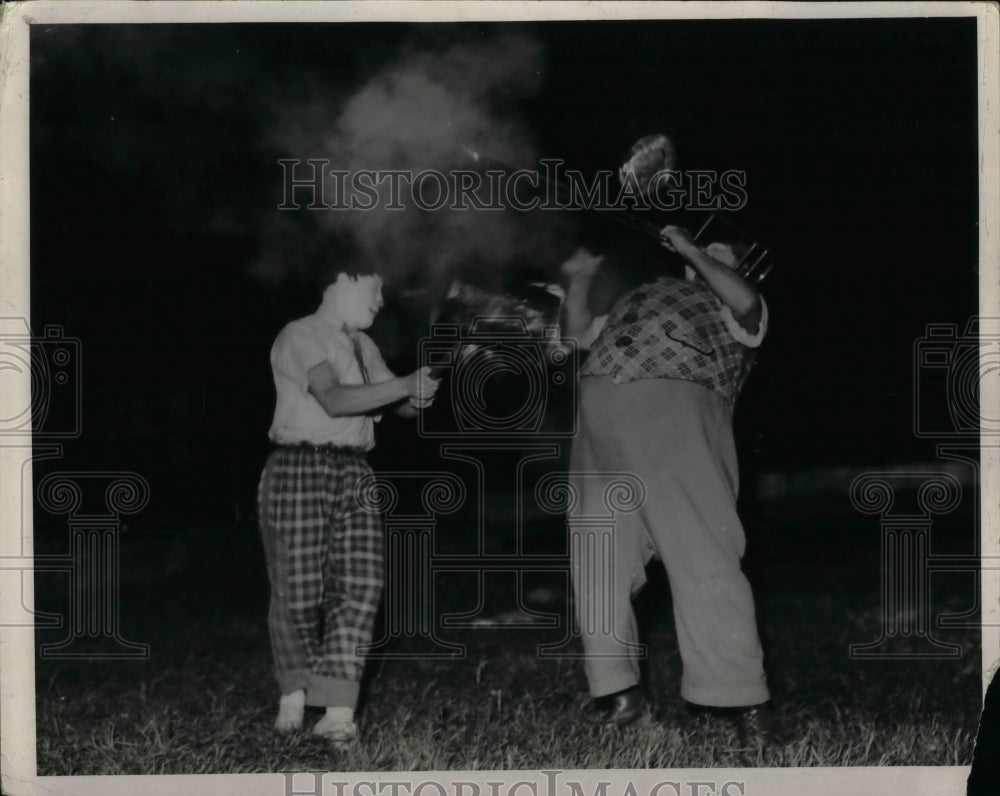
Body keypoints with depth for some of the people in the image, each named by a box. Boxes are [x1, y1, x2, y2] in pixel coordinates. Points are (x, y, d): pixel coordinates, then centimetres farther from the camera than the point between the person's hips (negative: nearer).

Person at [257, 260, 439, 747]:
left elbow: (399, 404, 18)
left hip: (354, 472, 7)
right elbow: (333, 399, -21)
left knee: (360, 587, -7)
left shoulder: (362, 346, 19)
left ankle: (337, 711, -8)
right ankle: (294, 692, 20)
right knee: (298, 592, -3)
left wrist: (417, 400, -6)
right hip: (299, 469, -7)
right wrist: (405, 386, -23)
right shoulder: (301, 337, -7)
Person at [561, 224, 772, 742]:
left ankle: (744, 698, -15)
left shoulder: (732, 311, 22)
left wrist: (692, 252, 4)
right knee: (598, 560, -1)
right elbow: (581, 334, 41)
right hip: (600, 407, 5)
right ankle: (621, 694, 1)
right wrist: (580, 281, 32)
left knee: (703, 558, -13)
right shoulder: (644, 295, 38)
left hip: (676, 409, -5)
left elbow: (744, 300, -2)